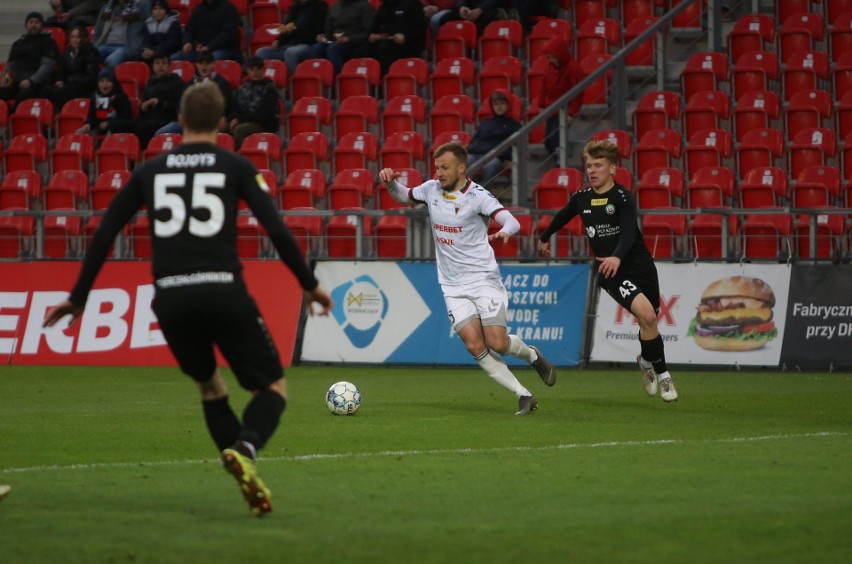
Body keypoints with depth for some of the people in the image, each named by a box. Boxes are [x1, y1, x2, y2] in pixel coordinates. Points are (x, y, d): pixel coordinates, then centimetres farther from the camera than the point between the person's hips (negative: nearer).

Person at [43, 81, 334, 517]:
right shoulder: (235, 167, 6)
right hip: (223, 292, -3)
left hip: (170, 300, 3)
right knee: (273, 388, 7)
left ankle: (250, 483, 16)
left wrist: (78, 297, 22)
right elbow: (276, 228, -3)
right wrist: (309, 284, 8)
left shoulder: (150, 171, 15)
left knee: (210, 387, 26)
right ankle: (244, 450, -24)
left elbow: (104, 233, 14)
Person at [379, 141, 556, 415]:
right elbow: (404, 196, 23)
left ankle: (531, 354, 23)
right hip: (453, 287, 4)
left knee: (497, 343, -13)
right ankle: (523, 396, -2)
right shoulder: (431, 189, 4)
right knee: (475, 345, -11)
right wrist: (390, 182, 1)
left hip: (483, 279, -4)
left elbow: (512, 221, -24)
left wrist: (504, 231, -47)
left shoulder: (477, 195, -13)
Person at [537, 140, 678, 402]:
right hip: (611, 272, 1)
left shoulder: (623, 197, -11)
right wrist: (544, 238, 40)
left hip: (640, 265, 0)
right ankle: (661, 373, -7)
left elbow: (629, 232, -26)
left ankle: (647, 360, 41)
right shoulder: (581, 198, 2)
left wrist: (617, 257, -45)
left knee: (649, 321, 7)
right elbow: (562, 216, 25)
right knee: (646, 314, -22)